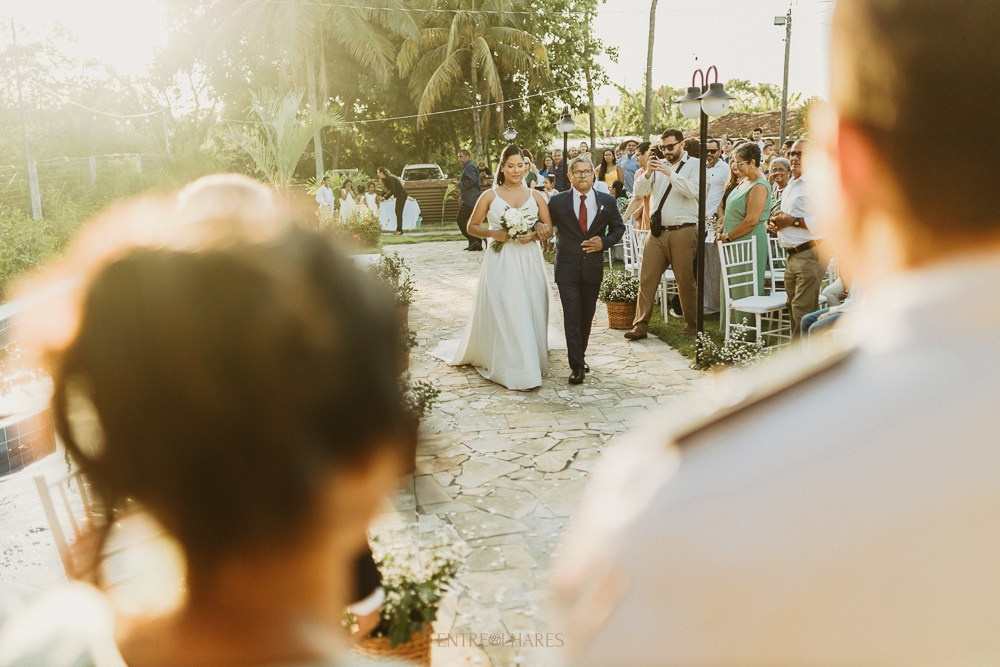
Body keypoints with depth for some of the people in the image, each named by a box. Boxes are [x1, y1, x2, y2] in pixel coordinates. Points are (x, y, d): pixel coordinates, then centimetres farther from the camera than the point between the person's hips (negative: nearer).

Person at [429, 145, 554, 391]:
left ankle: (531, 361, 20)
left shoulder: (535, 195, 8)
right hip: (500, 262, -2)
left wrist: (534, 235, -13)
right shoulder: (490, 196, 2)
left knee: (530, 312, 5)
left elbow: (549, 227, 8)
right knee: (502, 313, -4)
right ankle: (508, 367, 2)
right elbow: (472, 226, 5)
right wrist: (494, 234, -12)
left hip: (529, 261, 2)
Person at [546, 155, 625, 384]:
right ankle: (576, 365, -3)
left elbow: (618, 228, 11)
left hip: (593, 268, 3)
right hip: (567, 268, -2)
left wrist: (604, 242, -7)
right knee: (572, 316, -7)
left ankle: (580, 356, 31)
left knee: (587, 315, 14)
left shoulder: (607, 201, 3)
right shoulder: (558, 202, -2)